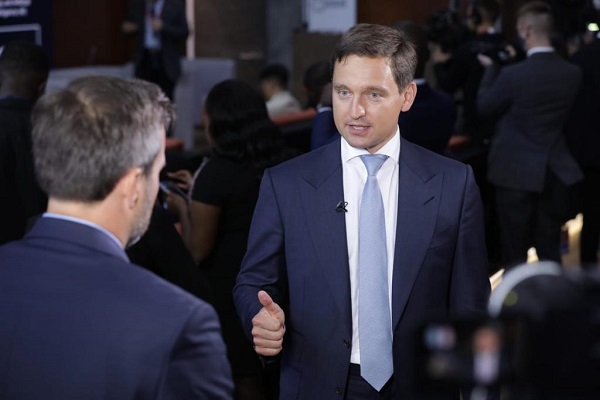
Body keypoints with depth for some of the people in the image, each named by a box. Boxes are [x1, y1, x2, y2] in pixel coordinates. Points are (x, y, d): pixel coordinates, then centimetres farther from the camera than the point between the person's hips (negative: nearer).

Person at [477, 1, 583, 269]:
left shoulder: (513, 75, -20)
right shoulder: (573, 73, -4)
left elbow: (485, 107, -4)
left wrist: (491, 69, 10)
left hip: (517, 172, -5)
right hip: (556, 173, 5)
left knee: (515, 254, 5)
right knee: (550, 250, 16)